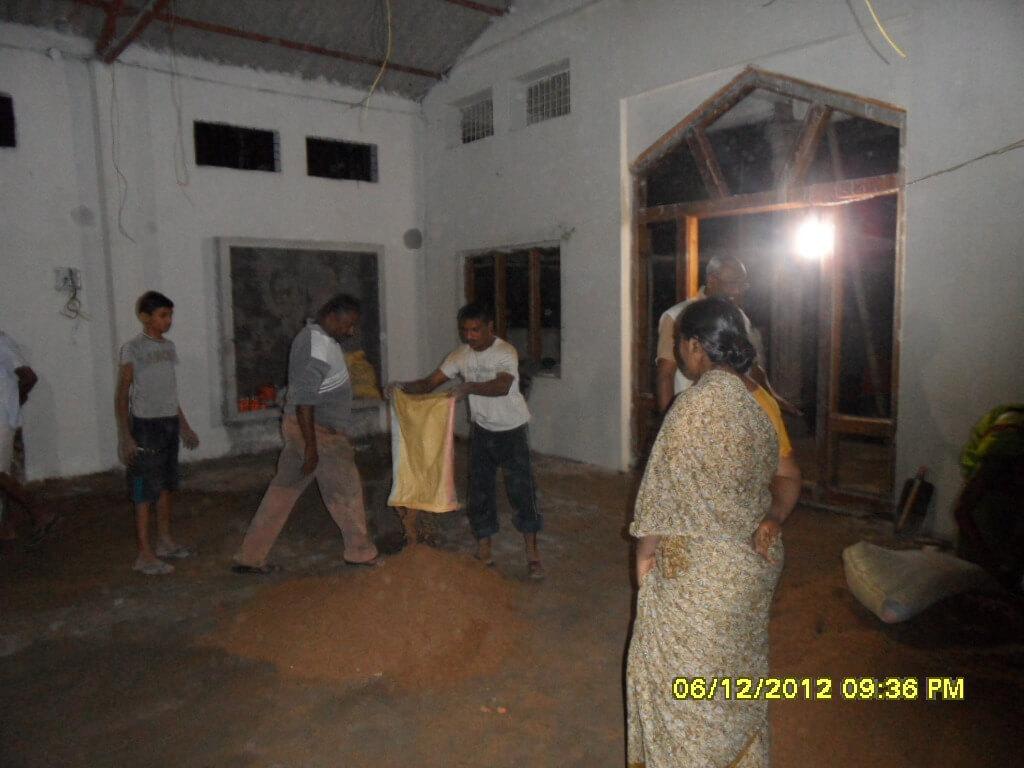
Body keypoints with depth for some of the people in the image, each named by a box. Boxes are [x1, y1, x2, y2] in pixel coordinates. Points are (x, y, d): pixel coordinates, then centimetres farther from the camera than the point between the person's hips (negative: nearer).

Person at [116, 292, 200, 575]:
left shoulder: (168, 346, 10)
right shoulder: (133, 349, -10)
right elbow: (121, 396, -10)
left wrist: (184, 426, 19)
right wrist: (125, 437, -16)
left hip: (170, 424, 7)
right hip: (146, 425, -7)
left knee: (166, 485, 15)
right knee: (145, 491, -2)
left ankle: (165, 541, 27)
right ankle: (145, 554, 4)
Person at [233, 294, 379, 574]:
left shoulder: (312, 335, 9)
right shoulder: (318, 350, -23)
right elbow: (304, 403, -25)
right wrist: (311, 448, -23)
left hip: (299, 425, 10)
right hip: (317, 431, -10)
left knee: (284, 489, 13)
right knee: (347, 489, 6)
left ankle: (250, 557, 19)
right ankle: (360, 552, 22)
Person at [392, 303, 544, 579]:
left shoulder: (506, 352, -20)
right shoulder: (461, 354, -4)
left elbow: (502, 386, -37)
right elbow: (431, 382, -6)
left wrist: (470, 387, -51)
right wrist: (405, 386, -24)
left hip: (512, 429, -4)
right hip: (481, 430, 5)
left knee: (521, 488, -4)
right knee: (480, 488, 8)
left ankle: (532, 553, 7)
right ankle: (483, 546, 22)